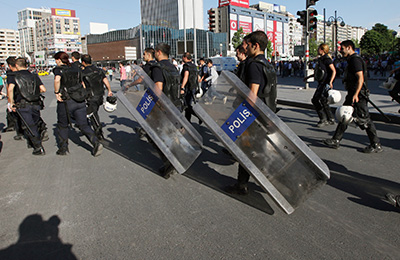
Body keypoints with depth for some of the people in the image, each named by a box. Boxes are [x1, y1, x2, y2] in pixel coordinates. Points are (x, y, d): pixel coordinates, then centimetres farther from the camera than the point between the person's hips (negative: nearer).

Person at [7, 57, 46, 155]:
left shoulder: (15, 76, 1)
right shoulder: (34, 76, 10)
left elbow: (10, 89, -17)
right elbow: (43, 89, 2)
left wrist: (11, 102, -7)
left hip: (23, 105, -4)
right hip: (35, 104, 4)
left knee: (30, 127, -2)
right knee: (34, 125, 20)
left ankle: (39, 148, -5)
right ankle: (31, 142, 36)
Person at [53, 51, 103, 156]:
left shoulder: (58, 69, -4)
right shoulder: (76, 70, 14)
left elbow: (57, 80, -26)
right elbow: (83, 85, 16)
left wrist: (57, 92, -14)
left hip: (66, 102, -4)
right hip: (80, 101, 5)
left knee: (62, 125, 15)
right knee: (83, 125, 5)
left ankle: (63, 148, 22)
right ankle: (96, 143, -14)